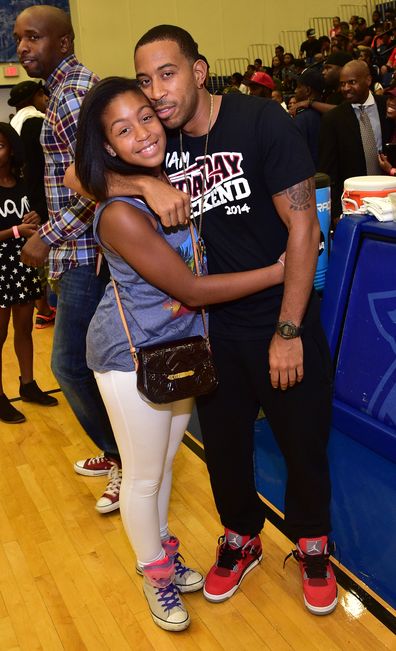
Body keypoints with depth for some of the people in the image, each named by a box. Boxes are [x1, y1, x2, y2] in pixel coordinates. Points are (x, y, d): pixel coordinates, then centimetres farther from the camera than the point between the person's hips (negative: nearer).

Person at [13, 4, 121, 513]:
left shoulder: (71, 93, -14)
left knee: (71, 364, -3)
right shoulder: (70, 87, 17)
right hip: (83, 248, 10)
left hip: (85, 252, -10)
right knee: (87, 361, 16)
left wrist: (48, 237, -18)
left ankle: (128, 462, 13)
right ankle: (119, 452, 31)